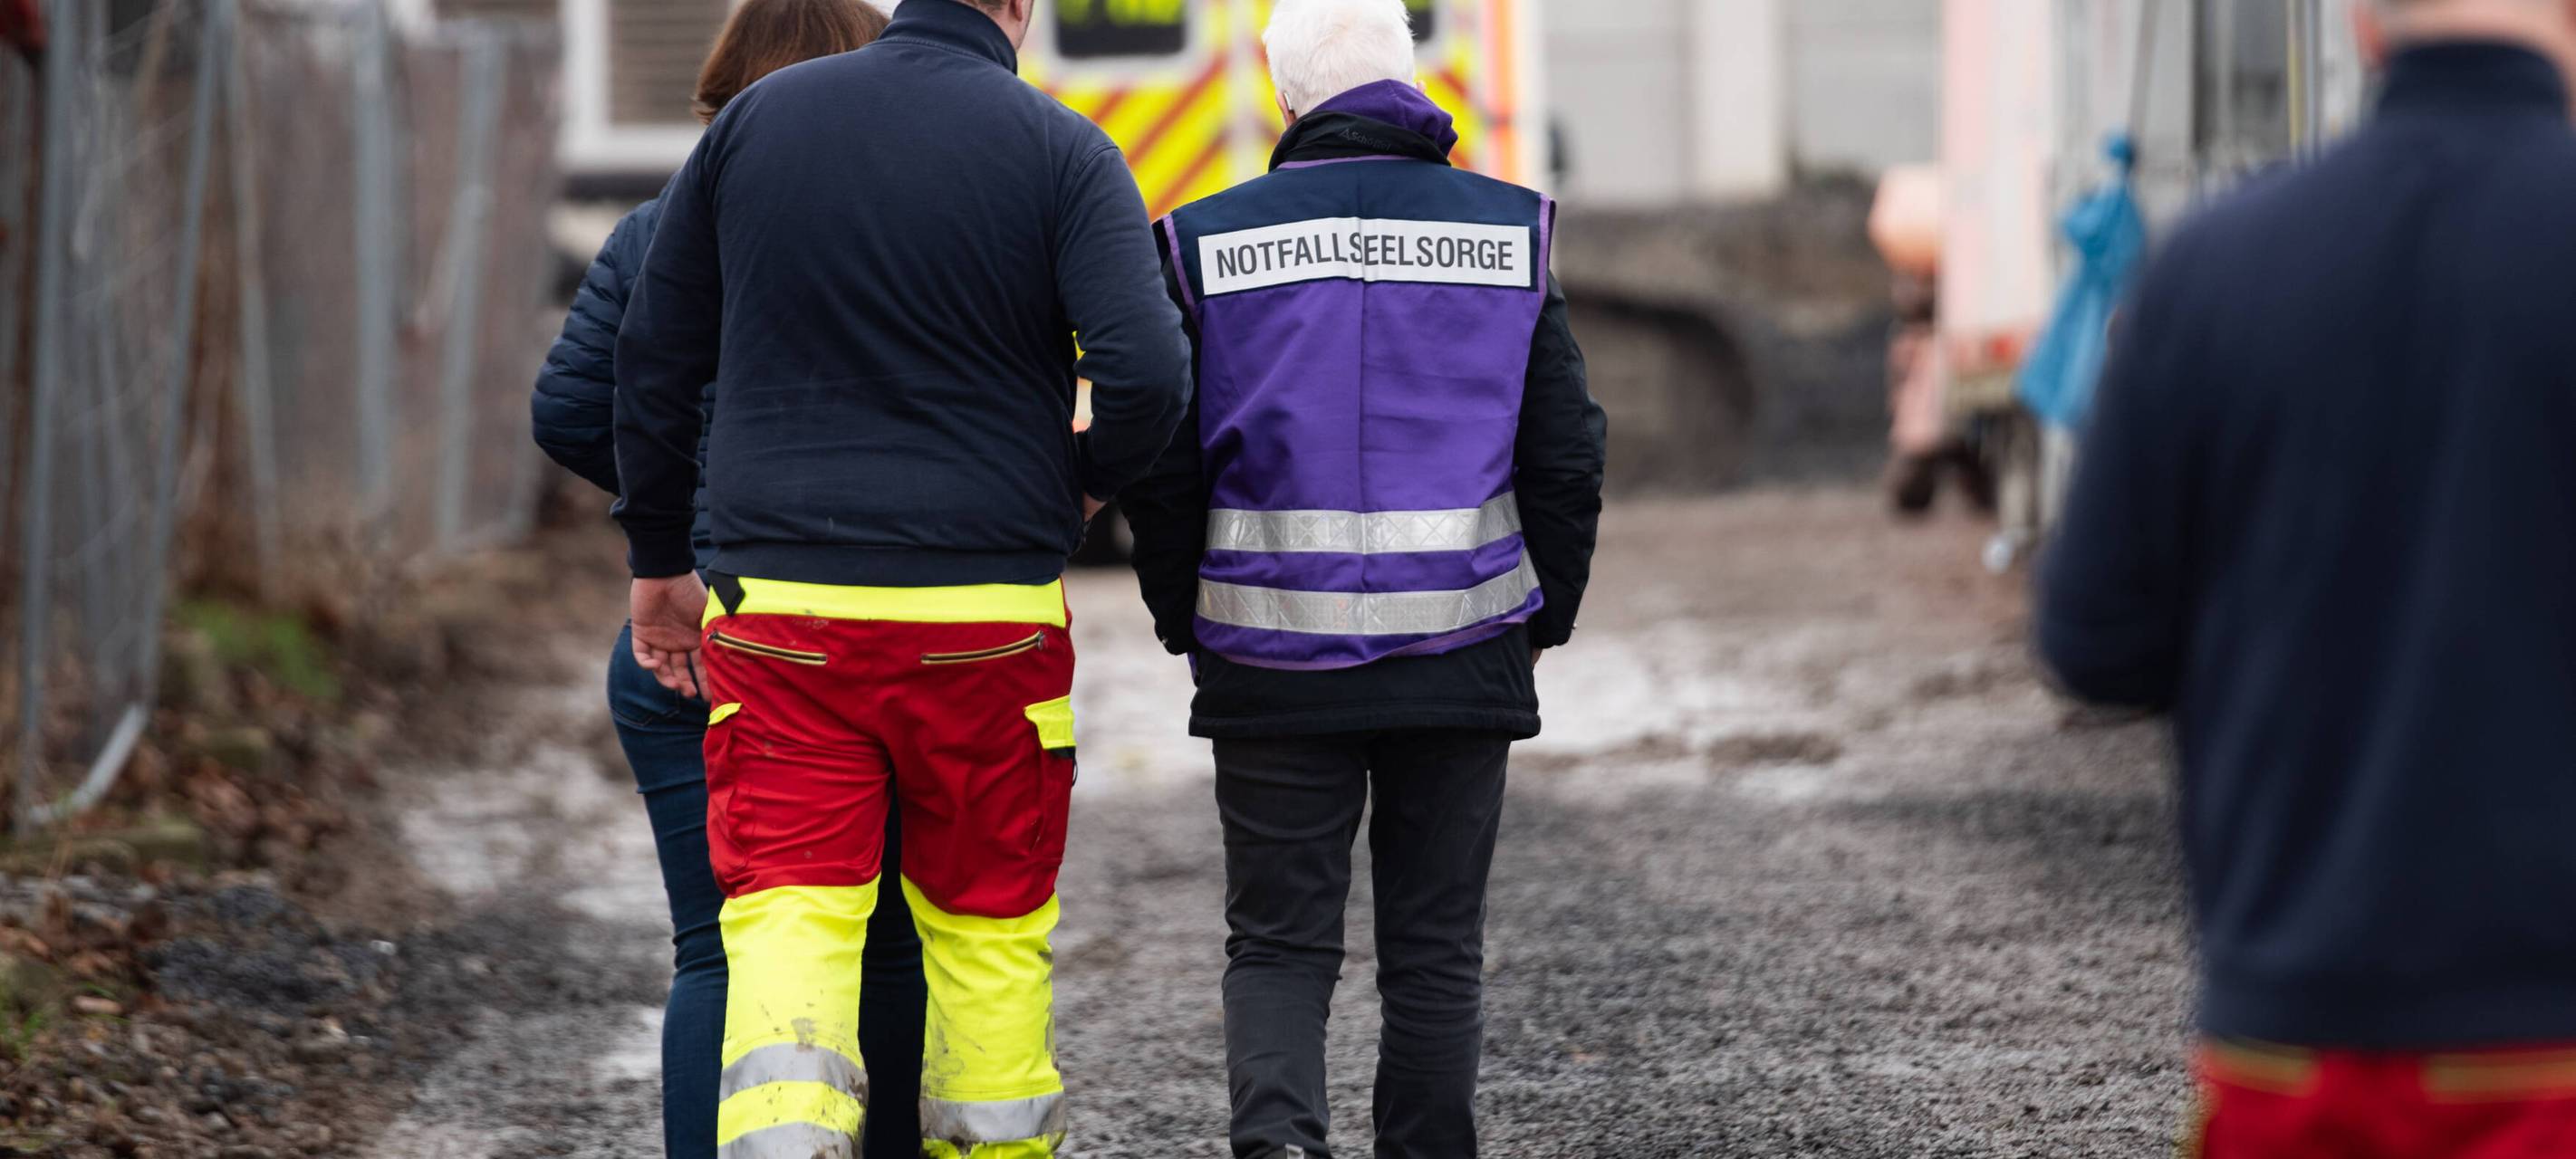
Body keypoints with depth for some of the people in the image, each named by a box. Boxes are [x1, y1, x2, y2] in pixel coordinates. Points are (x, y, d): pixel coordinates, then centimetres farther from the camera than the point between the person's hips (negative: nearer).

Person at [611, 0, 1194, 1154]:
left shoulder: (756, 118, 6)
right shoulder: (1061, 152, -4)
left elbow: (653, 360, 9)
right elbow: (1147, 371, -16)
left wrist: (659, 560, 20)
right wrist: (1083, 483, 6)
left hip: (779, 609, 1)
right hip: (986, 615, -1)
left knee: (787, 917, -3)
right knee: (990, 928, 12)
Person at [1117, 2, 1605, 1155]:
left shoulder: (1210, 243, -1)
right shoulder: (1507, 234, 1)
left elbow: (1159, 466, 0)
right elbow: (1565, 457, 2)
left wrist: (1187, 622, 14)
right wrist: (1542, 618, 14)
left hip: (1273, 663, -1)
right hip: (1461, 658, 1)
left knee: (1278, 943, 5)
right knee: (1435, 952, 10)